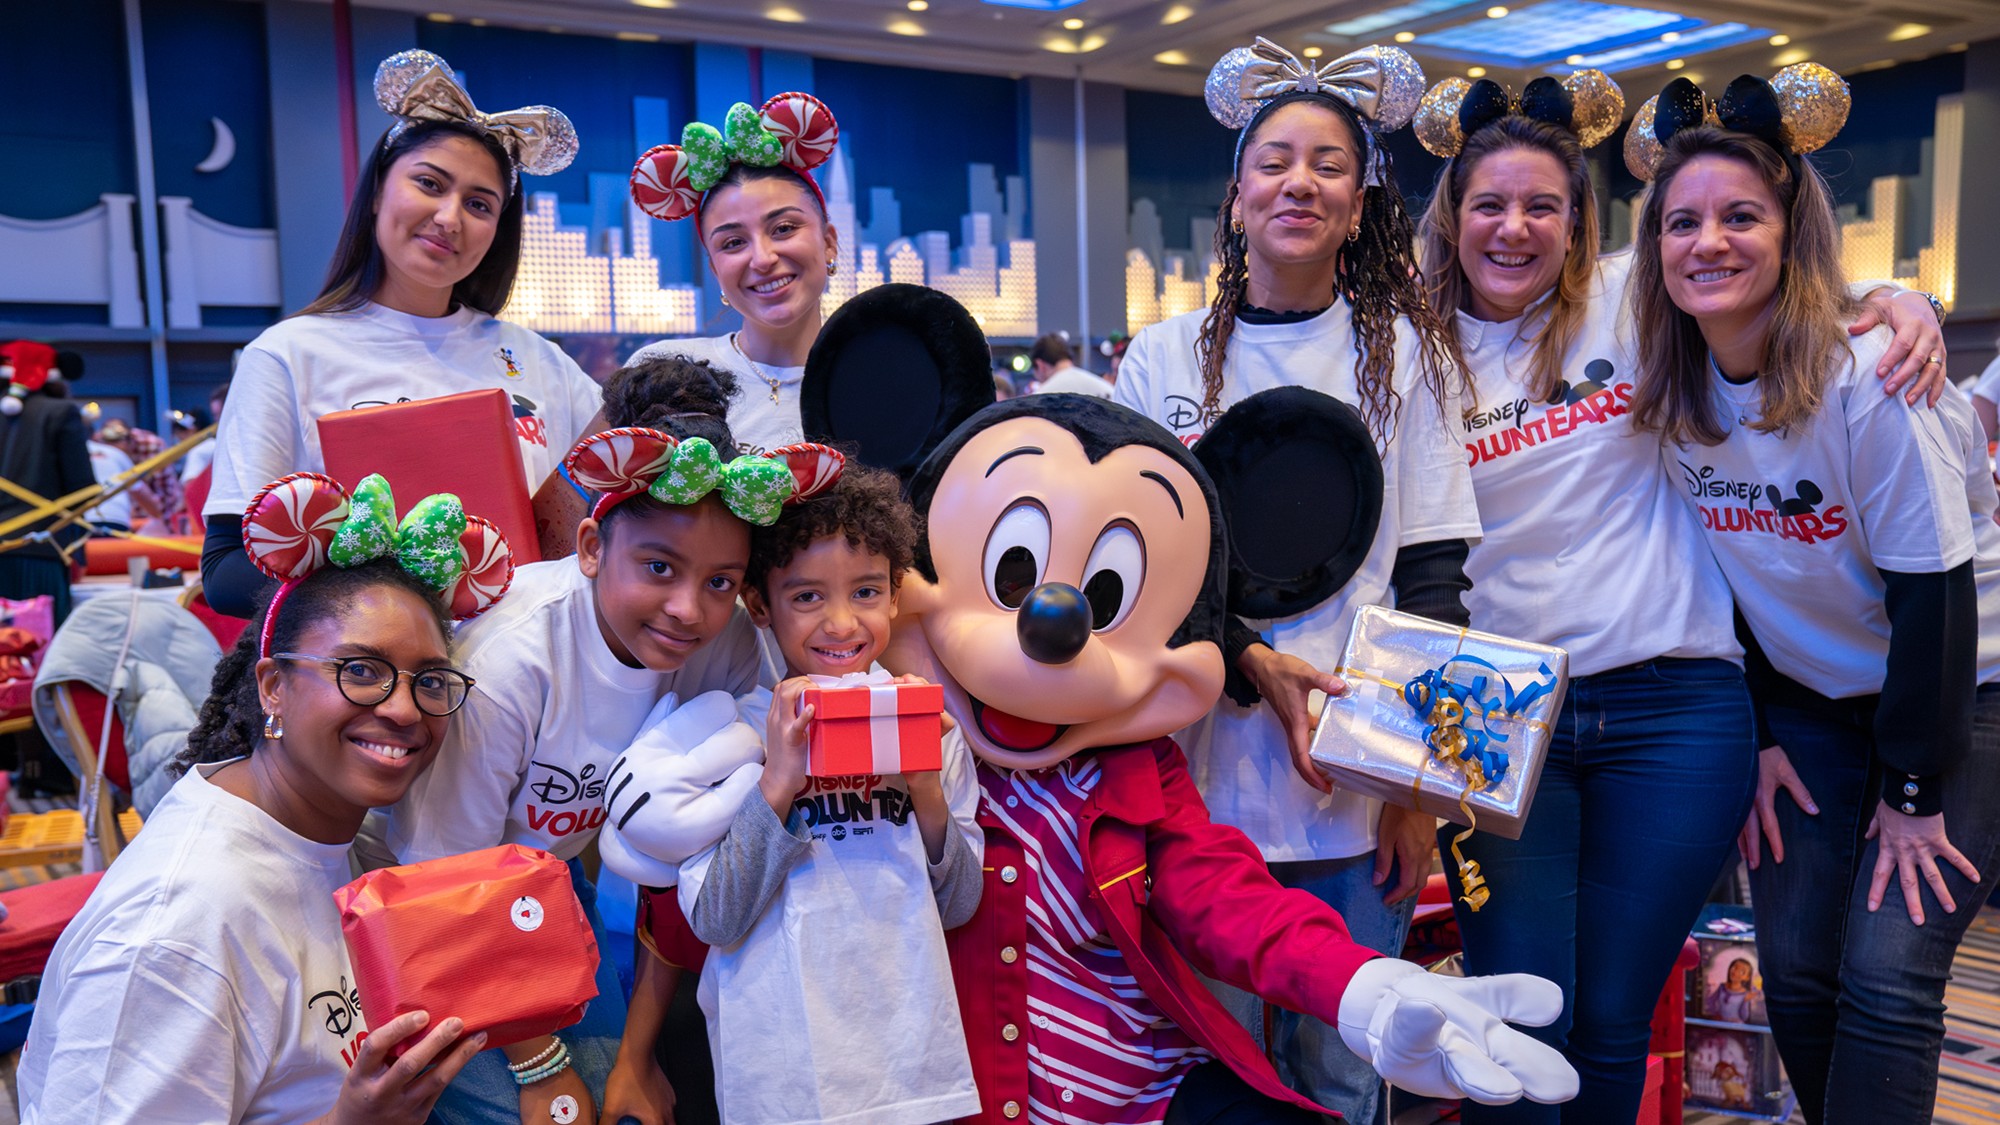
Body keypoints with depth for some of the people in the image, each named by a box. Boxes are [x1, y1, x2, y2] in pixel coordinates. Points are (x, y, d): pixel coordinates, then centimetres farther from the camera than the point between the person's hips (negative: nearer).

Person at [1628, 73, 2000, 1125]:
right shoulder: (1677, 396, -5)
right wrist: (1760, 739, 2)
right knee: (1794, 972, 2)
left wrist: (1913, 790, -15)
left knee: (1887, 981, -11)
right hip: (1810, 701, 5)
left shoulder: (1869, 379, -23)